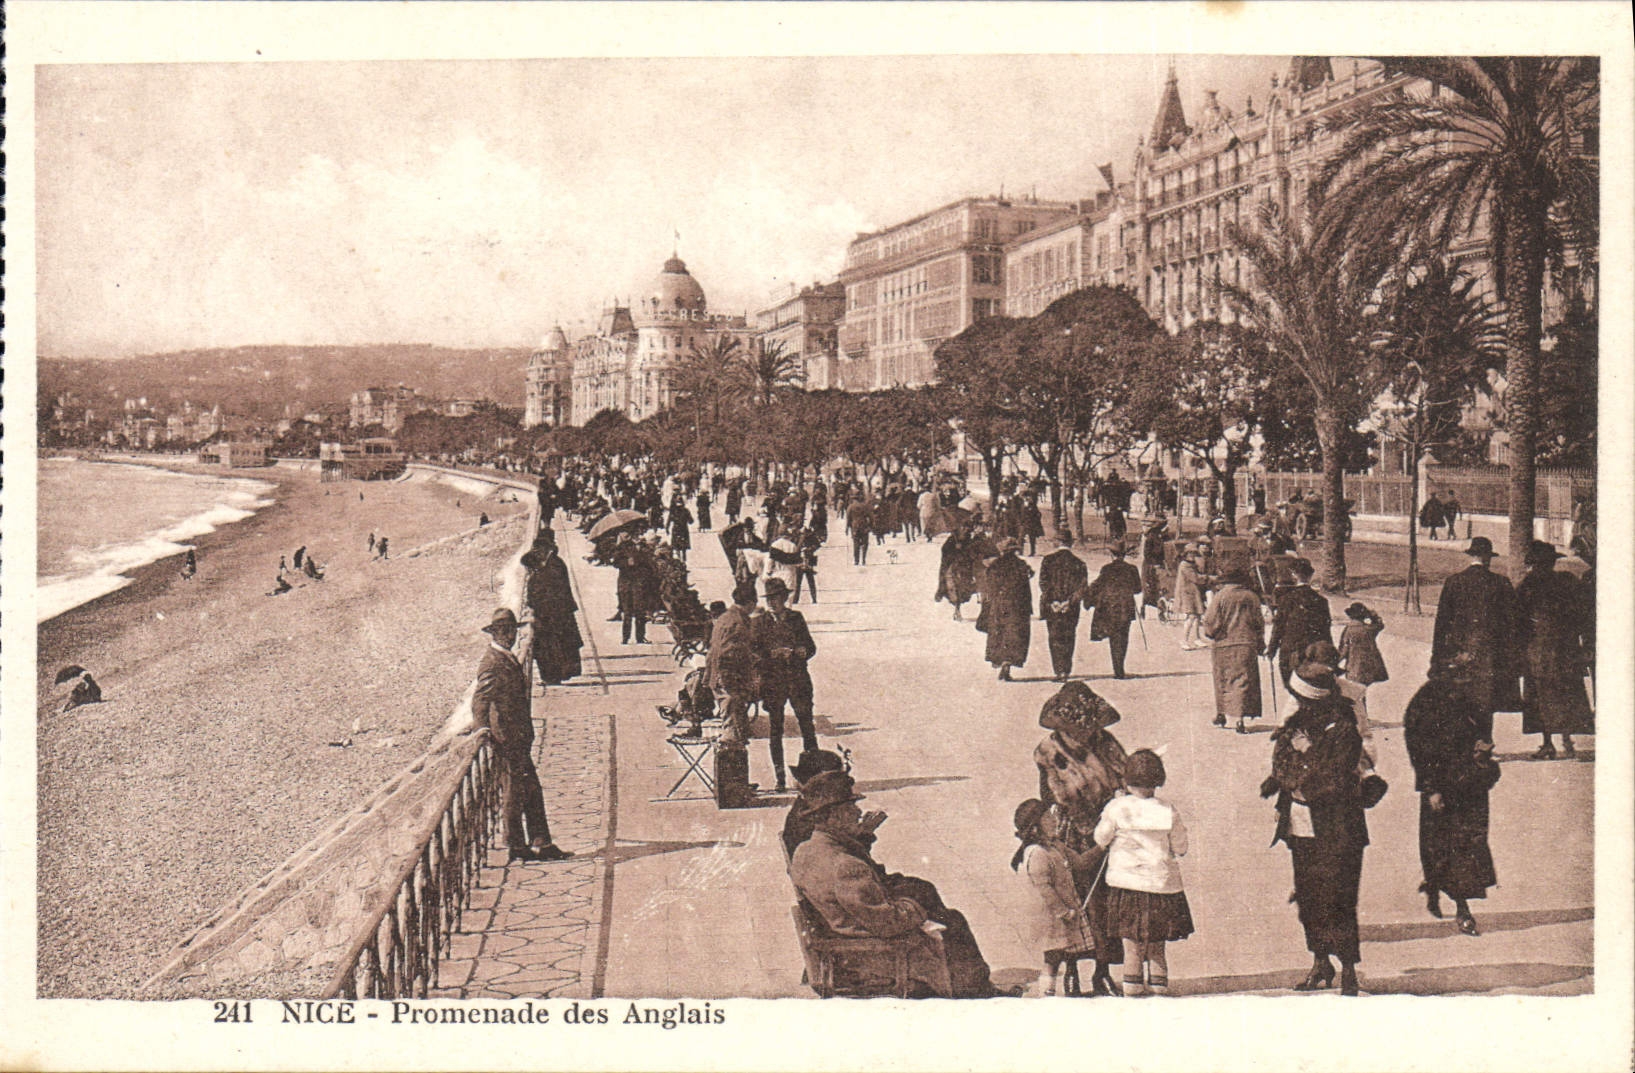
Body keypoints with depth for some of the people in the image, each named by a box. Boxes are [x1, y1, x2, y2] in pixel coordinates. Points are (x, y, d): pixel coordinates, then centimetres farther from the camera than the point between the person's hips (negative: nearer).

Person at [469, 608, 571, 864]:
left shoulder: (508, 658, 15)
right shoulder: (493, 663, -15)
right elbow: (480, 700, -23)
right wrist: (484, 733, -25)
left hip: (519, 739, 10)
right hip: (507, 739, -10)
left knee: (532, 791, 10)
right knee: (513, 792, -2)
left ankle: (541, 844, 14)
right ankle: (517, 847, 7)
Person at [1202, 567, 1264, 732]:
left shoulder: (1220, 597, -6)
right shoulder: (1252, 597, 1)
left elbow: (1211, 623, -7)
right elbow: (1259, 623, 7)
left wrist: (1209, 632, 14)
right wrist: (1260, 644, 16)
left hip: (1223, 645, 0)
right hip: (1247, 645, 0)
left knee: (1223, 681, 15)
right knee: (1243, 681, 0)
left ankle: (1221, 714, 26)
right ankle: (1240, 718, -9)